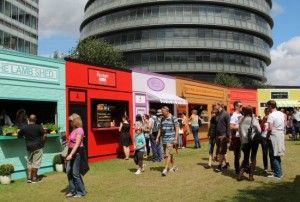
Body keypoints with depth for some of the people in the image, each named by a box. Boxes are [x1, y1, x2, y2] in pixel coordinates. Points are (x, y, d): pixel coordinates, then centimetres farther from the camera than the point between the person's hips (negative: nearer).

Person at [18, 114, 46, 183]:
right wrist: (42, 143, 0)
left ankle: (29, 177, 14)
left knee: (29, 162, 15)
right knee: (36, 163, 3)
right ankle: (34, 178, 9)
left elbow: (19, 135, 11)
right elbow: (44, 135, -12)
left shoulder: (24, 128, 1)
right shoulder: (39, 127, -8)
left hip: (29, 147, 3)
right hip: (37, 147, -3)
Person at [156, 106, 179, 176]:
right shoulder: (162, 119, 12)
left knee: (168, 154, -10)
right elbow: (160, 129, 17)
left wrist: (176, 138, -11)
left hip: (170, 139, -6)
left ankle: (165, 169, -9)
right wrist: (158, 137, 12)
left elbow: (177, 129, -6)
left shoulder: (173, 118, -6)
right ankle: (173, 167, 28)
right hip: (164, 139, 6)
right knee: (170, 154, 14)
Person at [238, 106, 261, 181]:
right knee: (253, 157, 7)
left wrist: (242, 141, 13)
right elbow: (259, 130, -10)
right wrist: (258, 136, 10)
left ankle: (240, 173, 5)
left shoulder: (242, 120, 4)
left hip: (245, 141, 4)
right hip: (253, 140, -3)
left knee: (245, 157, 14)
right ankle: (251, 175, 6)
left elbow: (239, 131, 6)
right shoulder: (253, 119, -7)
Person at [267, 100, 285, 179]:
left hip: (275, 136, -8)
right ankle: (279, 172, 26)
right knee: (278, 155, 18)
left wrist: (265, 129, -1)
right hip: (281, 134, 8)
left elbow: (270, 128, -19)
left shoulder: (271, 115, -16)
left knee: (275, 156, 1)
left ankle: (277, 174, 5)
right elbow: (284, 125, 14)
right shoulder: (281, 114, 8)